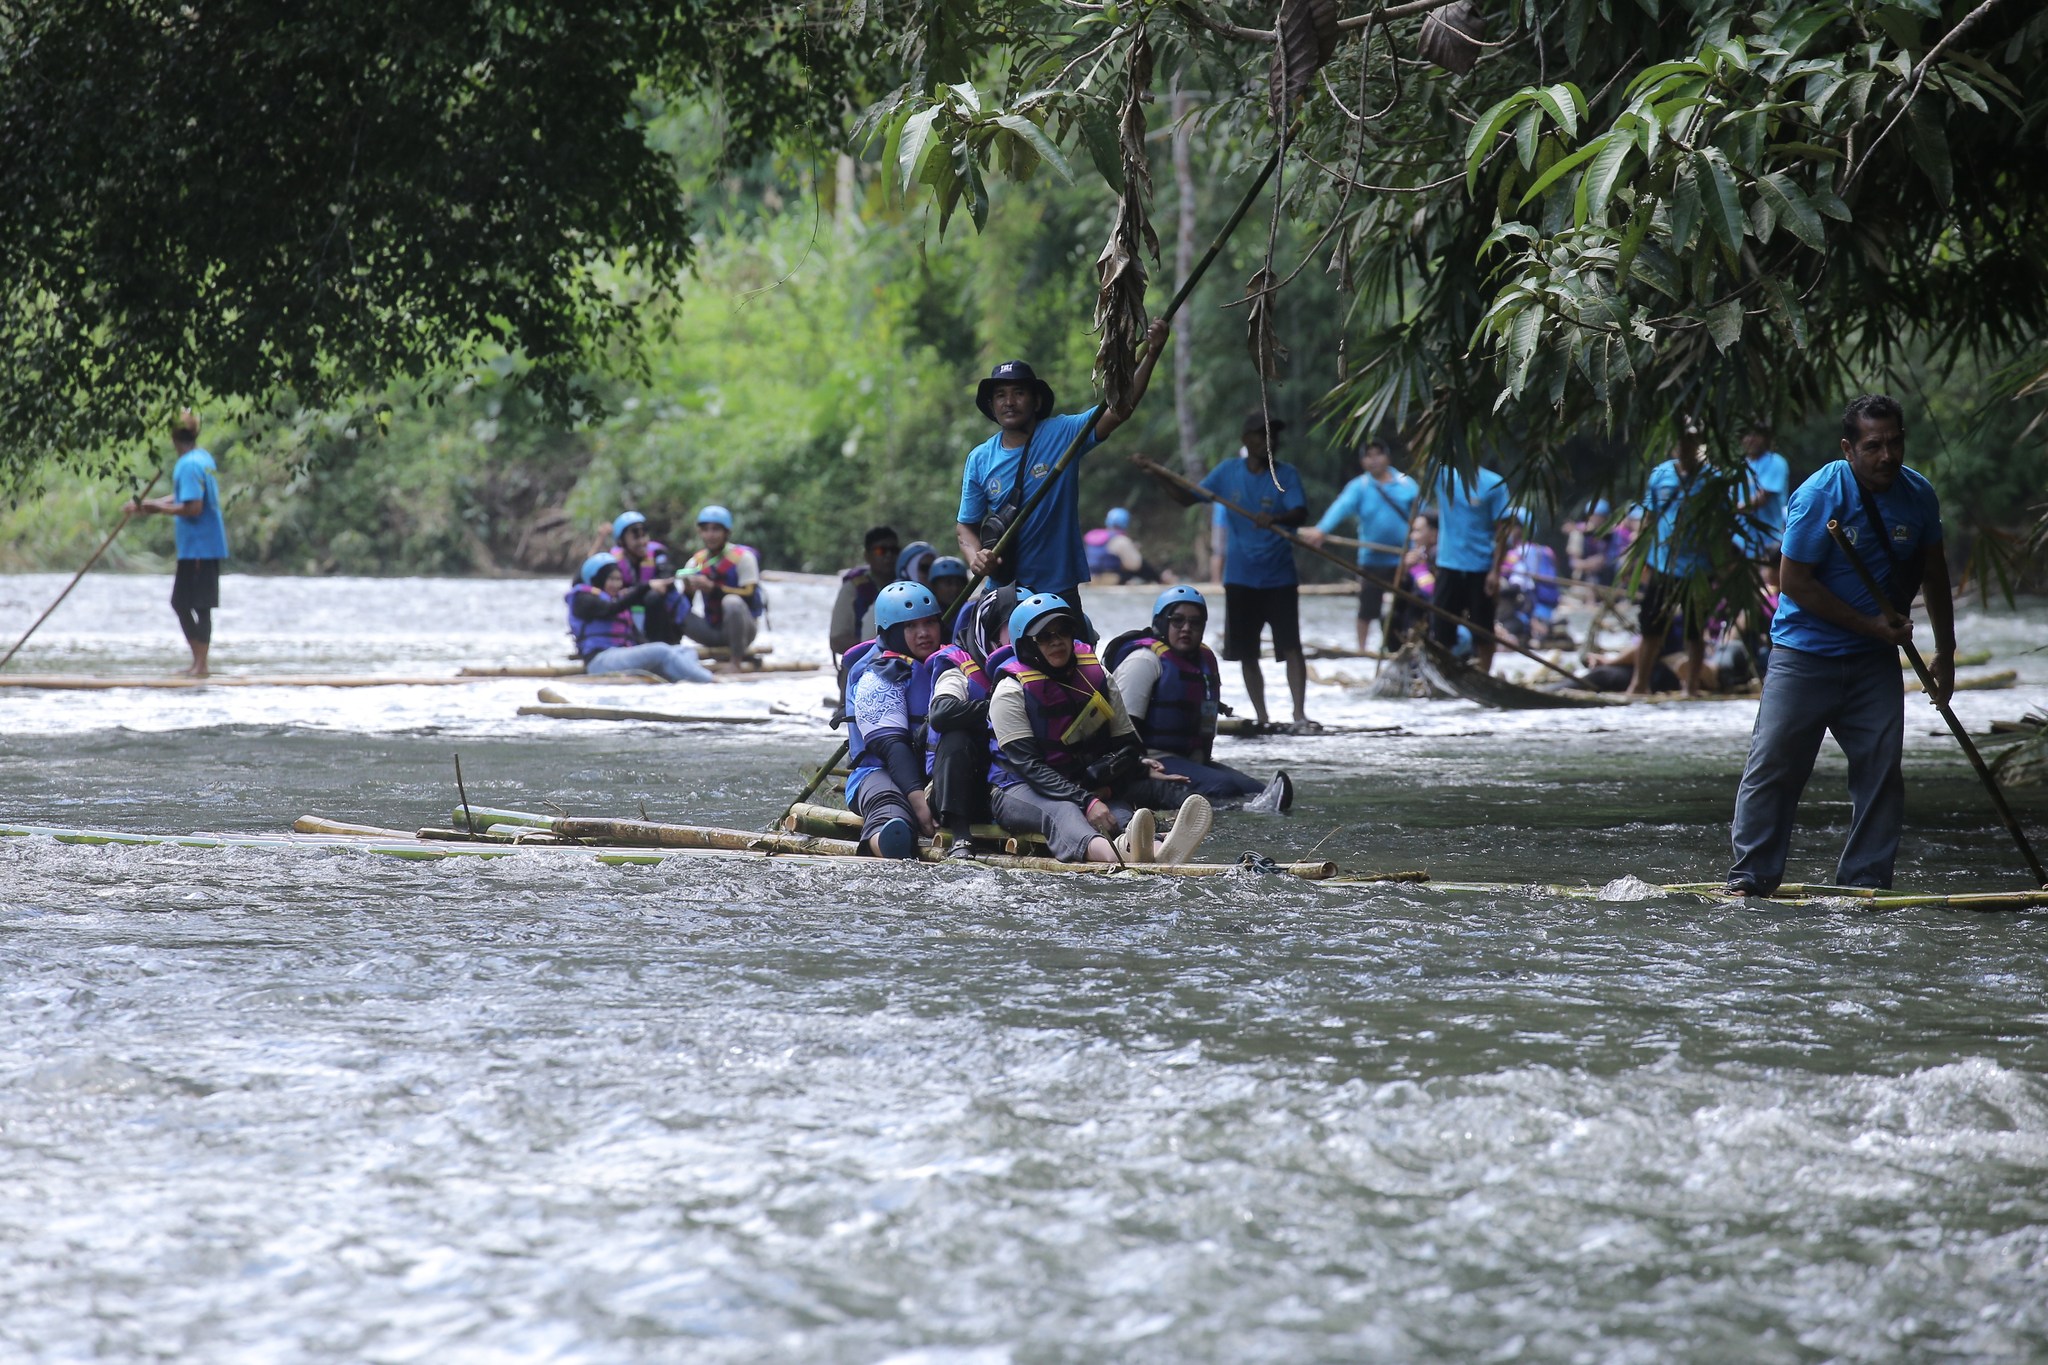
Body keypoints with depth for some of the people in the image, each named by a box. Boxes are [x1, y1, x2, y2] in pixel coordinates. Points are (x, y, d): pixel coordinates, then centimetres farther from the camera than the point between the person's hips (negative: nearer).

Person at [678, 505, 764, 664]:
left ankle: (737, 658, -21)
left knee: (731, 602, -35)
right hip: (712, 630, 5)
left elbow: (749, 597, -18)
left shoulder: (743, 557, -8)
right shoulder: (695, 562, 5)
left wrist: (714, 589, -27)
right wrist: (687, 591, -21)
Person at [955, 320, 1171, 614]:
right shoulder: (979, 459, 5)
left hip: (1058, 589, -2)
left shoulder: (1064, 434, -3)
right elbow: (966, 526, 8)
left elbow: (1119, 410, -14)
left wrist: (1150, 355, -26)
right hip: (1002, 591, 2)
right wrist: (974, 556, -15)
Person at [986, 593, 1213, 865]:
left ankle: (1155, 850, -67)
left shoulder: (1096, 678, 8)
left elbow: (1126, 744, 11)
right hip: (1020, 791, -5)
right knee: (1062, 812, -40)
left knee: (1117, 812, -31)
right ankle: (1117, 854, -74)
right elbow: (1029, 766, -19)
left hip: (1089, 789, 5)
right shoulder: (1010, 693, -9)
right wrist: (1086, 802, -31)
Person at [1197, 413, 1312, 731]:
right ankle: (1261, 717, 14)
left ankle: (1300, 714, -16)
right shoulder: (1228, 472, 5)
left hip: (1279, 576, -3)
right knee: (1245, 652, 6)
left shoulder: (1286, 475, -1)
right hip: (1240, 578, 3)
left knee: (1291, 645, -11)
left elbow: (1300, 513, -15)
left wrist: (1276, 518, -36)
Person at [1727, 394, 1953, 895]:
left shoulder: (1918, 496, 1)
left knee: (1880, 770, 0)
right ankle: (1749, 879, 0)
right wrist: (1869, 624, -14)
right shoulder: (1819, 496, -16)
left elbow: (1933, 576, 16)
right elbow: (1794, 582, -16)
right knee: (1774, 765, -6)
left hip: (1875, 663, 5)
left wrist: (1945, 653, 17)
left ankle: (1865, 882, 7)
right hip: (1805, 655, -4)